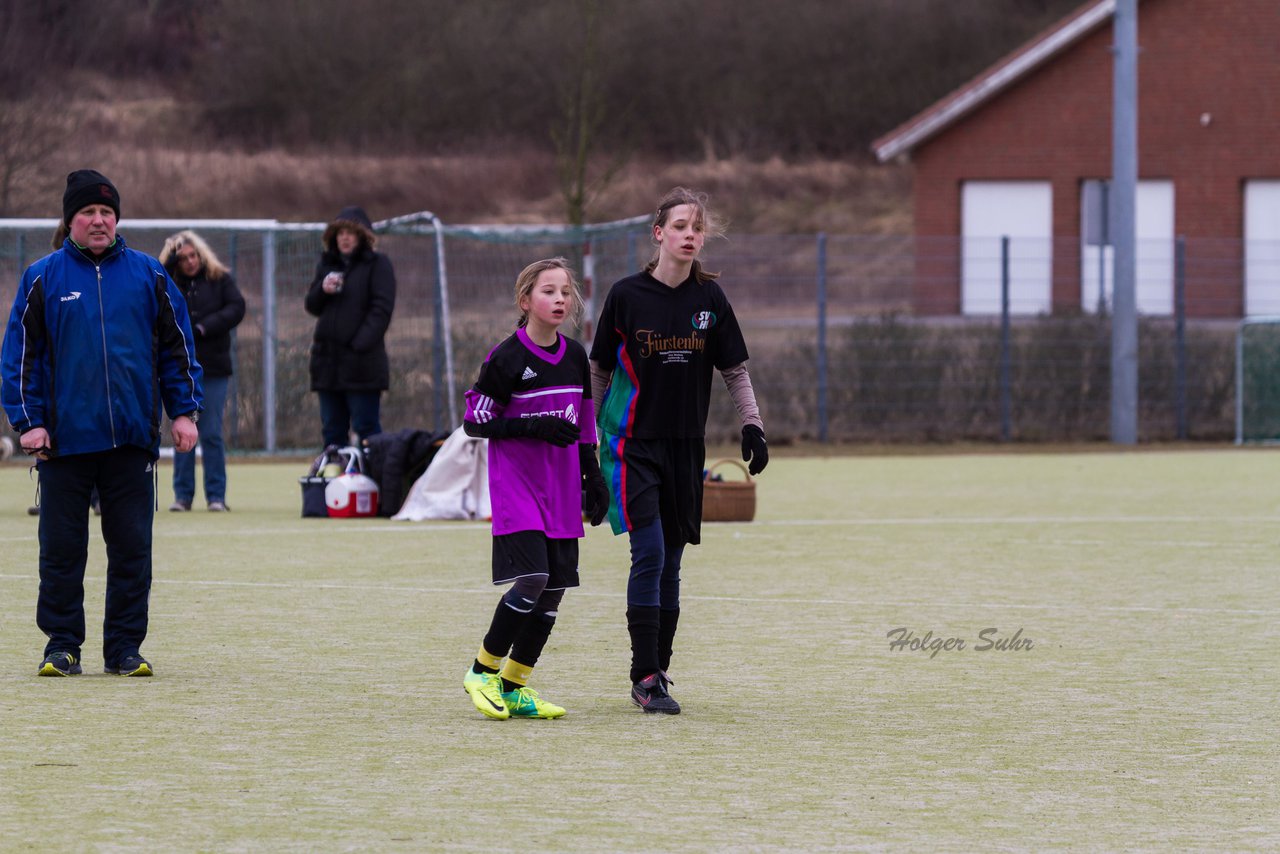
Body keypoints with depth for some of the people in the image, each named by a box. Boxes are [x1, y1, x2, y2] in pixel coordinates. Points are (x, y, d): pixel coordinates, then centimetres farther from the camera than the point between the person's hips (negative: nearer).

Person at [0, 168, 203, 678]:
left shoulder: (148, 276, 8)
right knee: (61, 549, 2)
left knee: (132, 548, 1)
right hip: (64, 440, -1)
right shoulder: (43, 279, 3)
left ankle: (125, 648, 9)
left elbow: (177, 346, 12)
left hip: (133, 439, 1)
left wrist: (184, 411, 4)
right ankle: (62, 646, 9)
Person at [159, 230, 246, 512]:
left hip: (213, 367, -1)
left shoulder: (220, 279, 5)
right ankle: (182, 496, 8)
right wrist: (168, 262, -13)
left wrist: (204, 327, -13)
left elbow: (236, 308, -4)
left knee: (212, 433, -3)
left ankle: (216, 496, 2)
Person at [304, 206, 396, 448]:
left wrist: (360, 344, -18)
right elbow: (312, 306, 16)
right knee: (332, 430, 7)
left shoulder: (378, 264, -1)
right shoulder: (327, 264, 16)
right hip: (327, 360, 6)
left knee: (366, 428, -7)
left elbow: (381, 309, -9)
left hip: (362, 363, -6)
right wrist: (323, 290, -6)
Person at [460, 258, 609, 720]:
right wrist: (533, 427, -18)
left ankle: (514, 686, 14)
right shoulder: (506, 358, -10)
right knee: (532, 578, -18)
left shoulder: (575, 356, 9)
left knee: (555, 588, 3)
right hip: (516, 486, -6)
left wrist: (593, 477, 15)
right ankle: (483, 670, 0)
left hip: (561, 491, 6)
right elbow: (475, 421, -8)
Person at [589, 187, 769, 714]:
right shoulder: (627, 295, -5)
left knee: (670, 565, 7)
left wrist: (752, 427, -3)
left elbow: (735, 369, 10)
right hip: (633, 444, -4)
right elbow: (600, 371, 4)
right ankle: (646, 678, -11)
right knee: (649, 555, -14)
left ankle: (656, 674, 16)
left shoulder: (710, 299, 4)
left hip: (685, 447, 4)